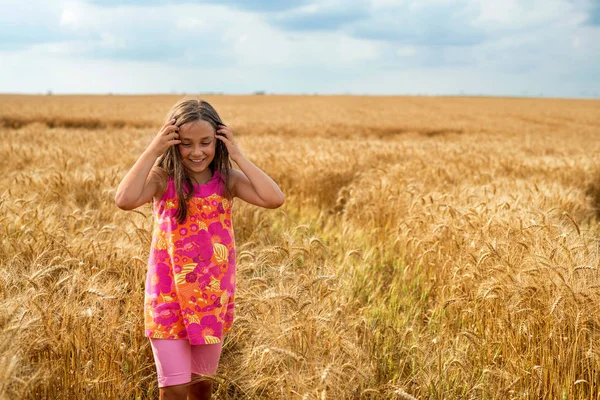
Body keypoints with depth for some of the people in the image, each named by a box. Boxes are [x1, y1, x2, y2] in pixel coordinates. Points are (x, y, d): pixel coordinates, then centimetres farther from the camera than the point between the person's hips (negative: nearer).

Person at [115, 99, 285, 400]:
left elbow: (274, 199, -20)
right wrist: (152, 150, -25)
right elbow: (125, 200, -30)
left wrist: (238, 157, -16)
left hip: (214, 298, 3)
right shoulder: (163, 178, -11)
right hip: (169, 297, -3)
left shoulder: (228, 180, -5)